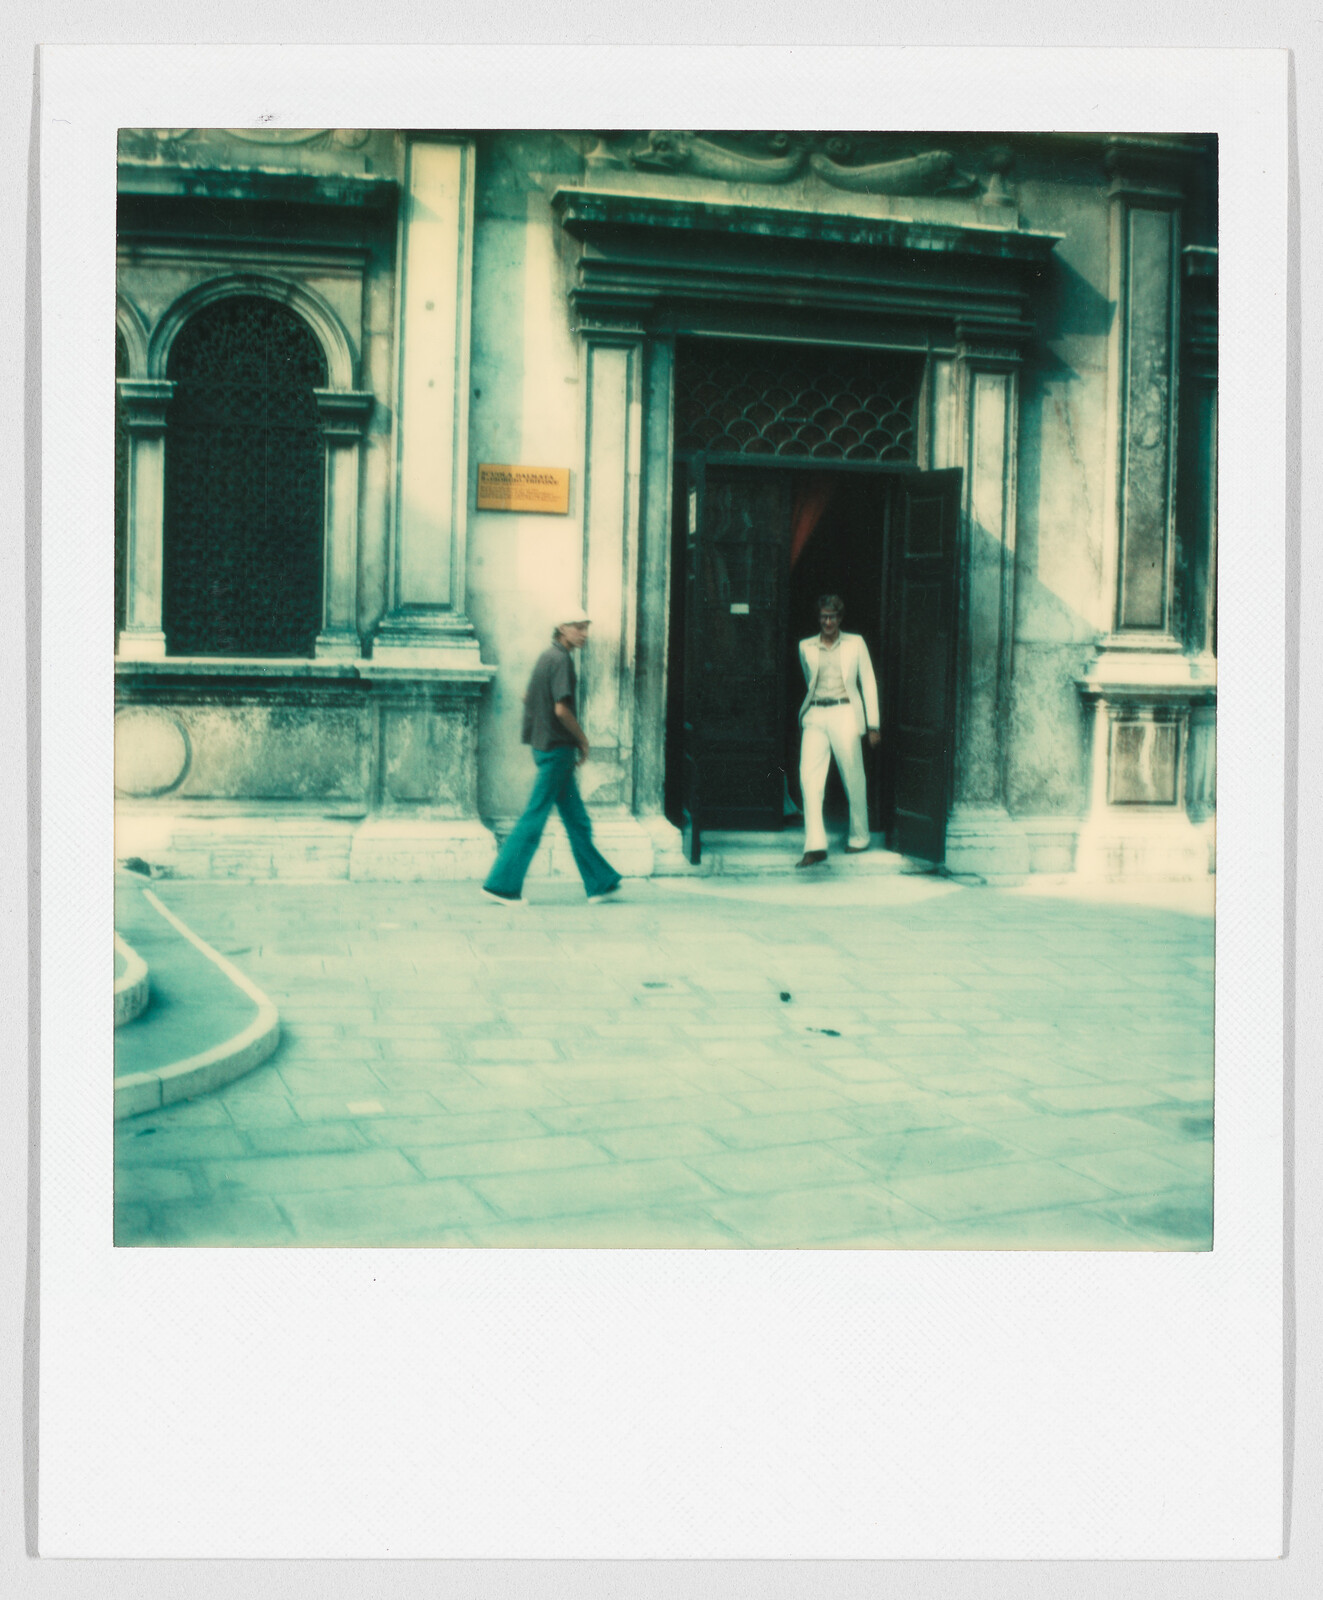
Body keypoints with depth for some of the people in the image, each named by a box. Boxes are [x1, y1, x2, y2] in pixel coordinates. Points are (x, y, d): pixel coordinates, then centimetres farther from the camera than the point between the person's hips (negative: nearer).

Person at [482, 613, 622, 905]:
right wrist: (583, 740, -8)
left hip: (544, 746, 10)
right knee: (534, 817, -5)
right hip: (557, 749, -10)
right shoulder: (561, 660, -14)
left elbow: (527, 698, 21)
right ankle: (502, 884, -2)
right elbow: (562, 709, -22)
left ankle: (600, 883, 18)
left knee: (577, 819, 12)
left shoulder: (546, 657, 13)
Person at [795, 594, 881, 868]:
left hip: (845, 714, -1)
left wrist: (873, 724, 3)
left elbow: (868, 683, 7)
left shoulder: (855, 643, 7)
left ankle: (859, 837, 23)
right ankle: (815, 847, -16)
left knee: (853, 778, 3)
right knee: (809, 776, -13)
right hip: (815, 716, 2)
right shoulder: (806, 647, 12)